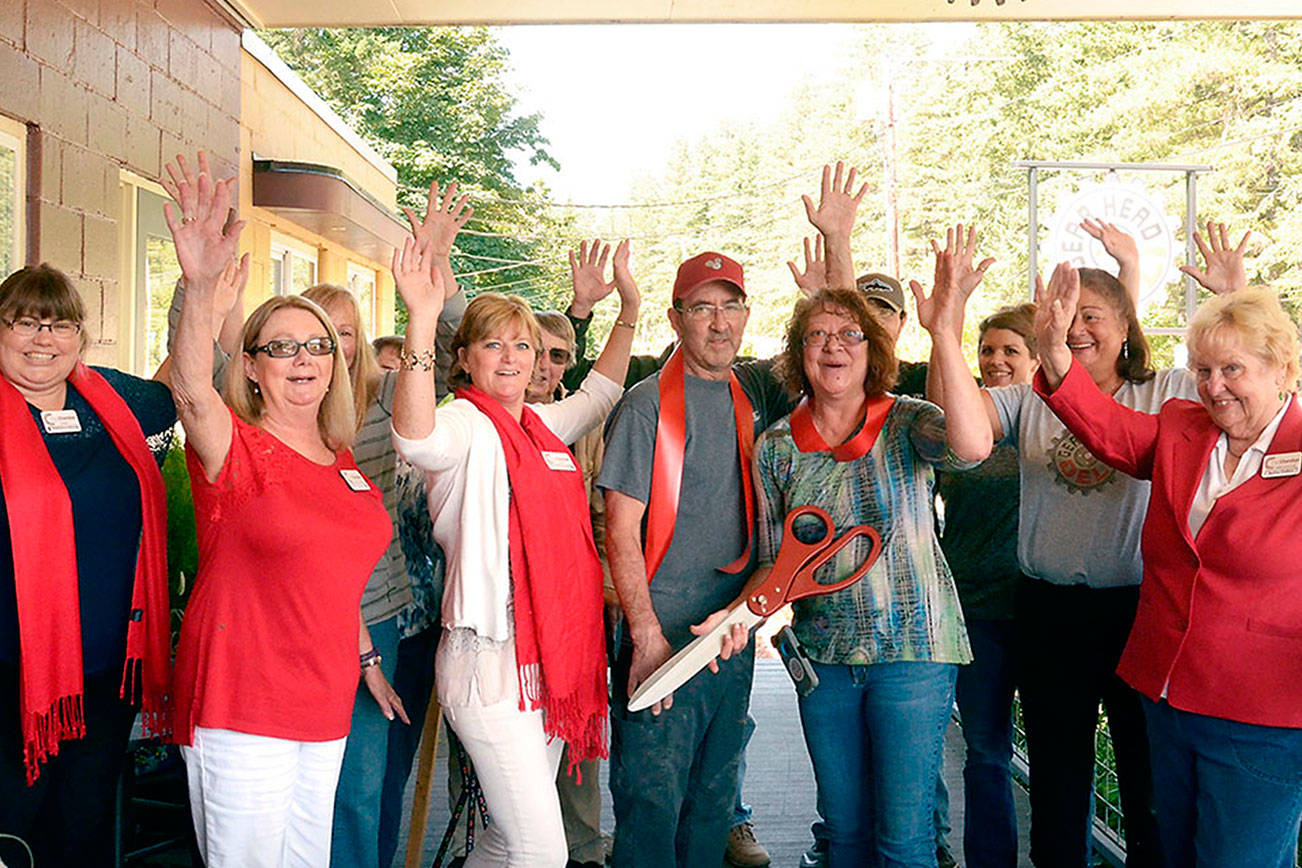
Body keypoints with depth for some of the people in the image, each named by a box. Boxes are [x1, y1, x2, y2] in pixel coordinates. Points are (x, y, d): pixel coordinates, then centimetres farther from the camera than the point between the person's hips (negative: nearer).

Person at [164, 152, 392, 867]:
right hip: (240, 708, -6)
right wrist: (199, 290, -47)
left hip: (326, 708, 6)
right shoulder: (237, 450, -10)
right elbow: (191, 391, -32)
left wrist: (362, 655, 16)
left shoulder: (343, 463, 9)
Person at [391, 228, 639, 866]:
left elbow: (600, 393, 34)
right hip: (490, 662, -8)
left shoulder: (541, 425, 14)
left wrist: (629, 308, 28)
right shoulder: (466, 423, -8)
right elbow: (417, 440, -33)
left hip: (554, 656, 8)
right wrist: (421, 322, -42)